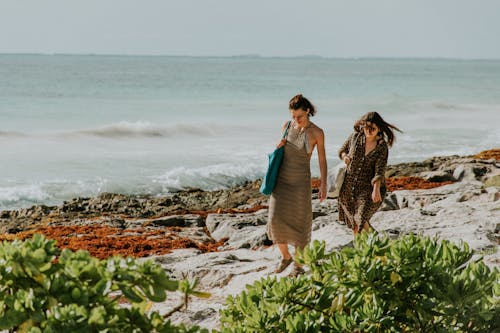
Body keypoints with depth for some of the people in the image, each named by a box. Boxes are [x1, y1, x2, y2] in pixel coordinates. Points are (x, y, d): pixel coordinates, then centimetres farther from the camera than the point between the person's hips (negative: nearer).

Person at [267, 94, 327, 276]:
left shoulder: (317, 133, -11)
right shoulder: (287, 125, 0)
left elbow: (322, 159, -1)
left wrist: (323, 185, -2)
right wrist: (278, 147, -10)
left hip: (301, 181, -3)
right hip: (281, 179, 3)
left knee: (298, 223, 0)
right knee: (276, 220, -5)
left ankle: (299, 264, 18)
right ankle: (285, 257, 19)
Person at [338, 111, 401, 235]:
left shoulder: (382, 147, -9)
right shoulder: (355, 137, -1)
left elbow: (379, 170, -17)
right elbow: (342, 150, 16)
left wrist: (376, 190, -29)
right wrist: (345, 156, -7)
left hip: (368, 187, -4)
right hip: (348, 186, 4)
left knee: (361, 219, -20)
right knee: (353, 223, 12)